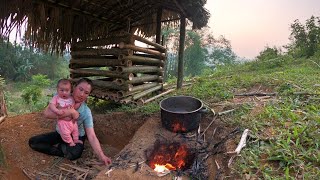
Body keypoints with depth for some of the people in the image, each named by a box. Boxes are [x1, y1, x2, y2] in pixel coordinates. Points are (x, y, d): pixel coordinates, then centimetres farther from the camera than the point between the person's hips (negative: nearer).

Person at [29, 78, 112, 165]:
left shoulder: (86, 112, -26)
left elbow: (91, 136, -29)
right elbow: (47, 113, -32)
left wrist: (101, 156, -42)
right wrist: (69, 111, -39)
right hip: (60, 133, 3)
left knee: (74, 153, -33)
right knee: (32, 142, -8)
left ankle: (57, 146, -1)